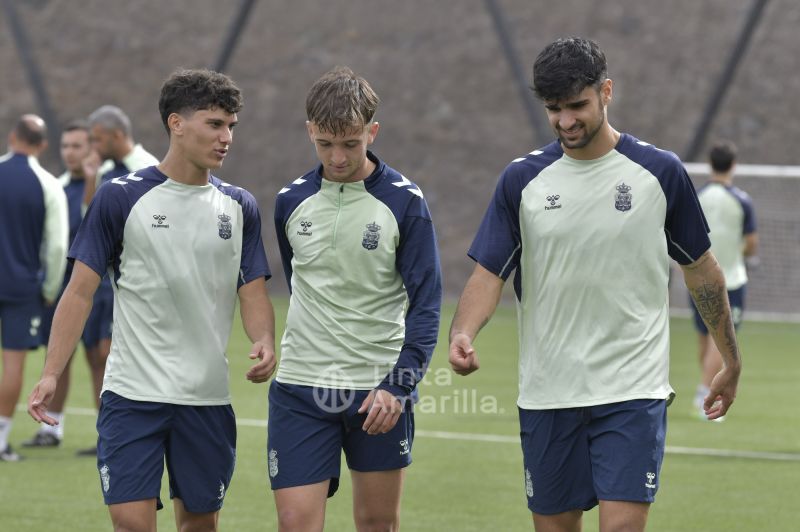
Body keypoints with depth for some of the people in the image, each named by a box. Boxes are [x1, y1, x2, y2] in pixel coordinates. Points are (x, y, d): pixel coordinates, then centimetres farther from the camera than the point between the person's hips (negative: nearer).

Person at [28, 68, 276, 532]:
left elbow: (254, 293, 8)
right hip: (132, 396, -4)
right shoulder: (120, 199, -4)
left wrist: (264, 343, -14)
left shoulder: (239, 207, 7)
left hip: (208, 400, 4)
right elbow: (81, 291, -2)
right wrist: (52, 374, -11)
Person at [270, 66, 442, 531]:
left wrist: (398, 384, -18)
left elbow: (425, 303, -7)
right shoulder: (290, 201, 4)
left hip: (379, 392, -2)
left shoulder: (405, 201, -5)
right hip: (301, 388, 2)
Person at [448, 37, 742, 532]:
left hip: (633, 393, -2)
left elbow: (702, 270, 9)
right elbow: (489, 272, 1)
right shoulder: (523, 179, 2)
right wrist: (462, 334, -20)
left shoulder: (661, 172, -1)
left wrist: (732, 363, 15)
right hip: (547, 394, 3)